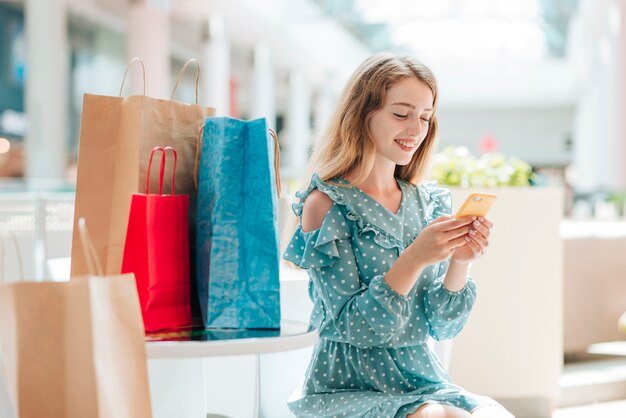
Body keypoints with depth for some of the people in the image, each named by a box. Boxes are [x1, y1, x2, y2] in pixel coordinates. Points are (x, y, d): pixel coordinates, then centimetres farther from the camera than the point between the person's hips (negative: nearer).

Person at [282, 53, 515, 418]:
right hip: (348, 388, -5)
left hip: (423, 381, 5)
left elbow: (444, 328, 6)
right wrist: (414, 259, -24)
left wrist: (460, 262, -13)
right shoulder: (326, 204, -7)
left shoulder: (431, 203, 8)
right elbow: (353, 326, -12)